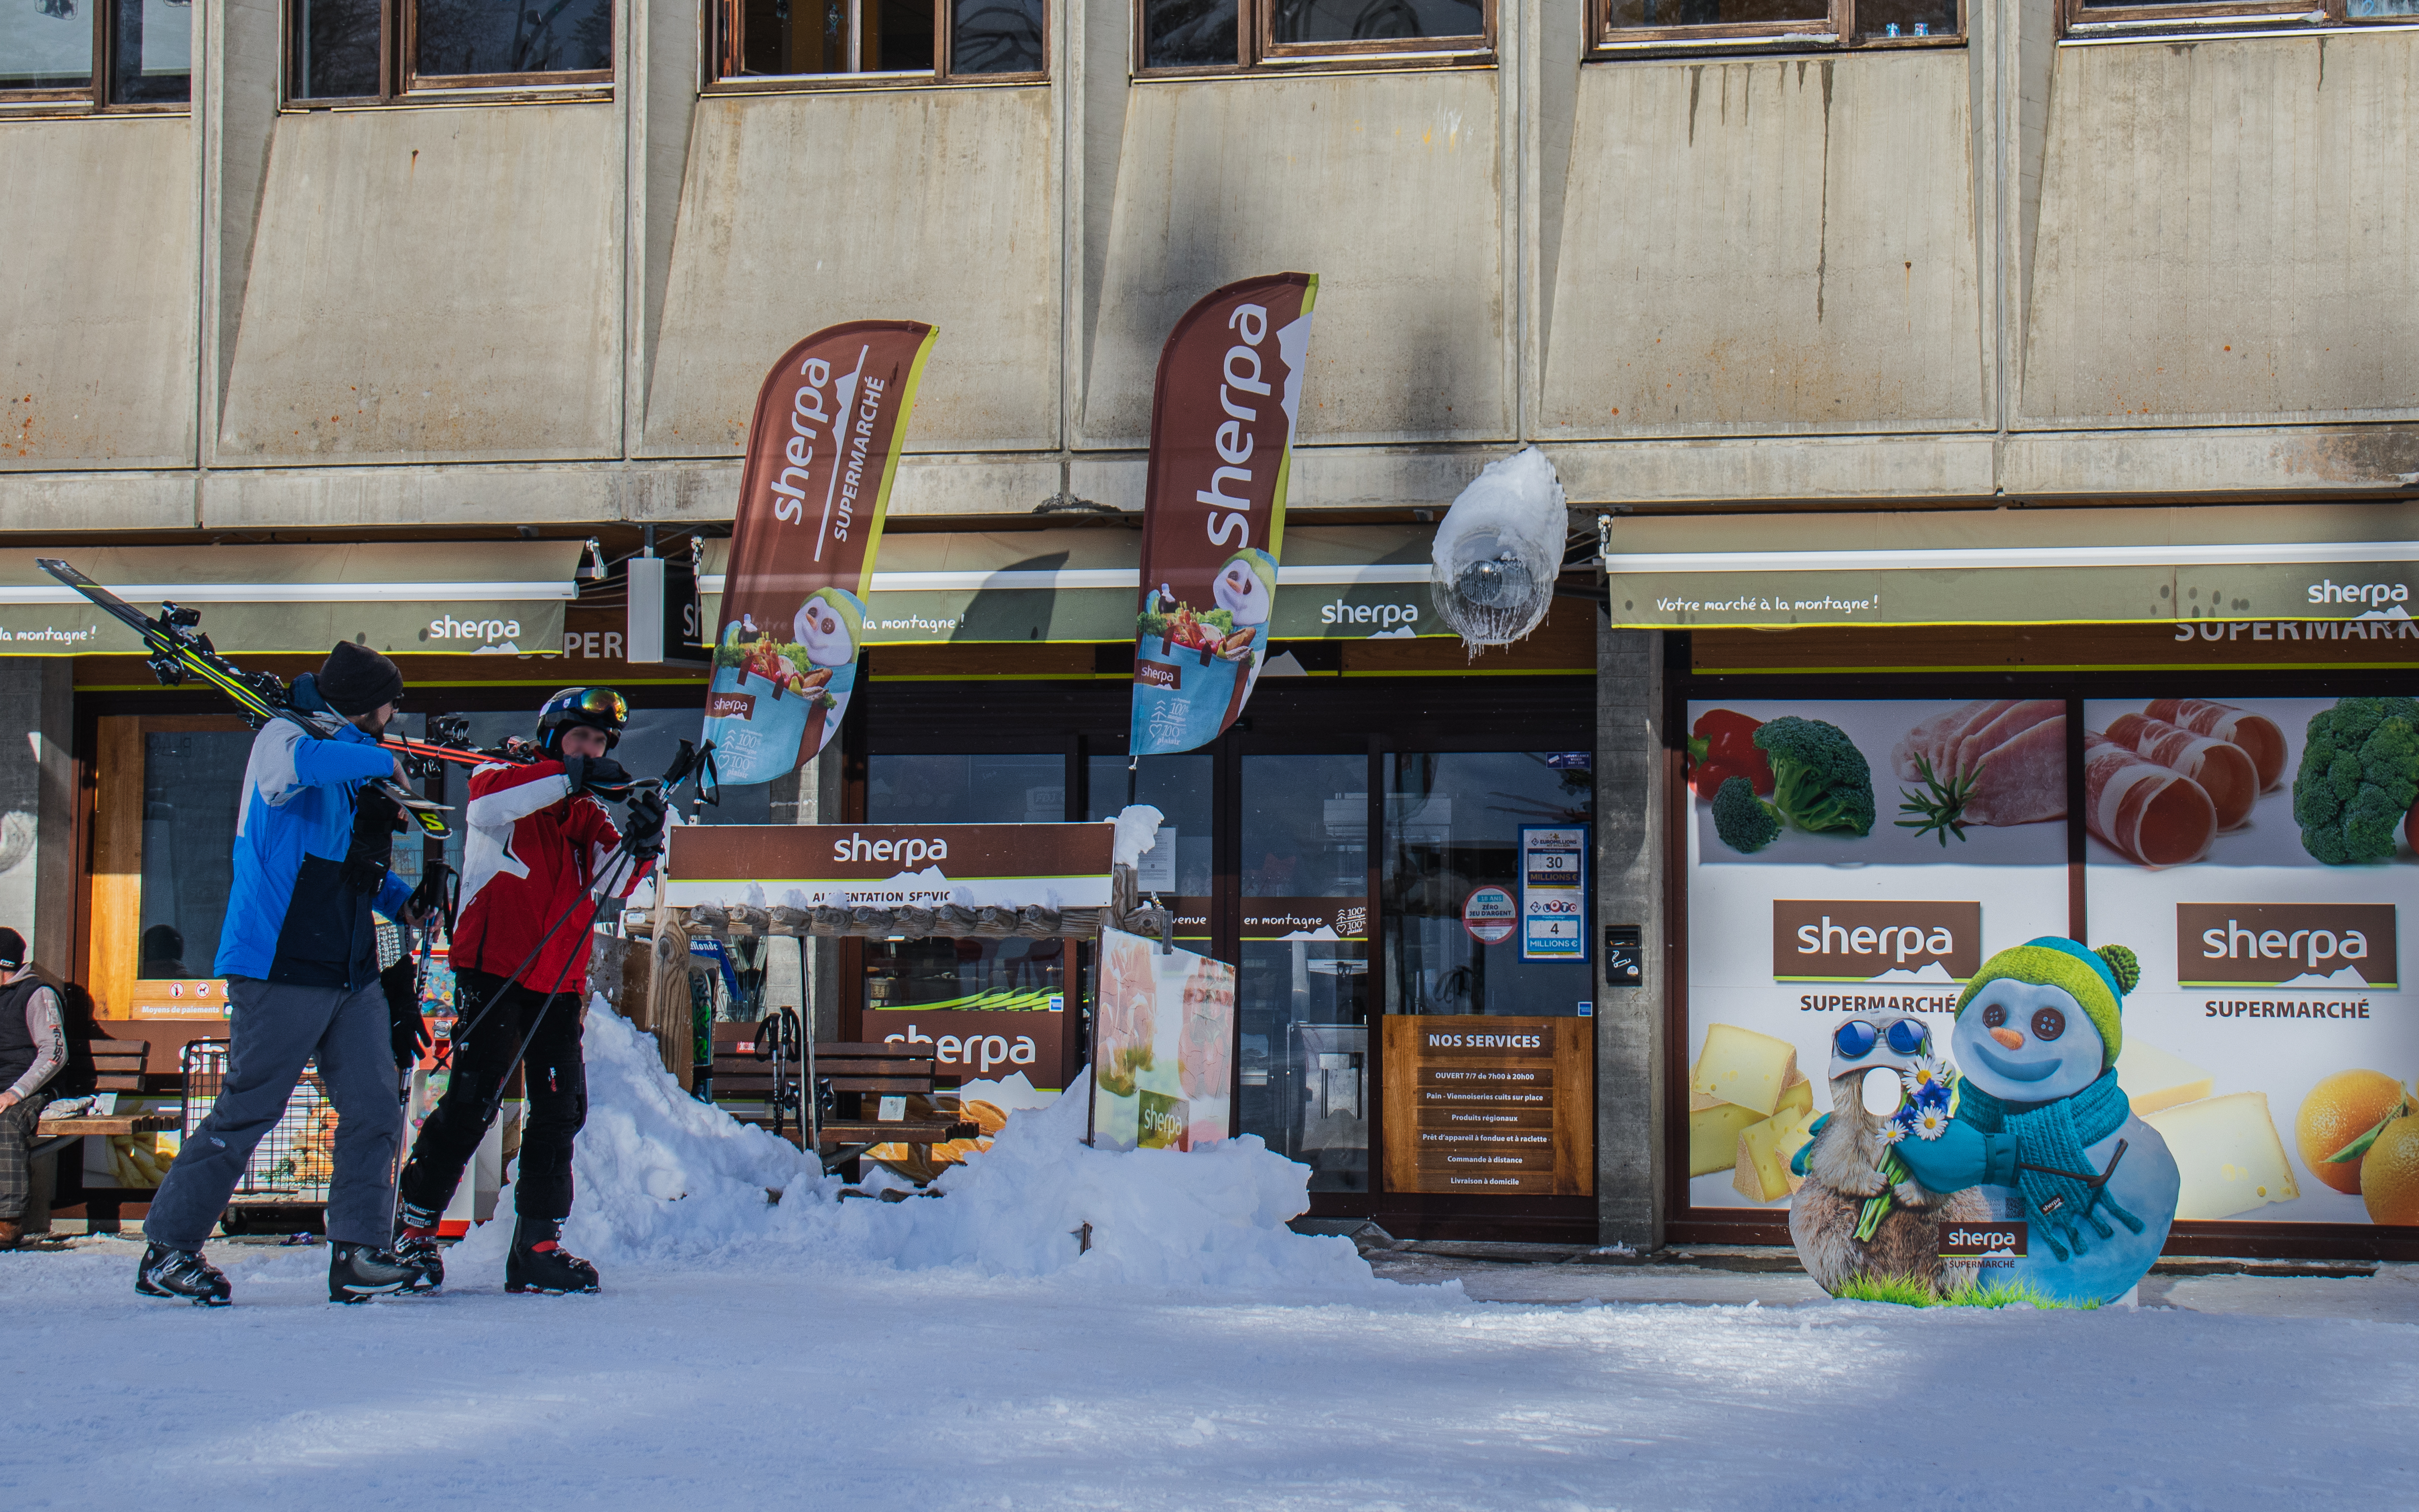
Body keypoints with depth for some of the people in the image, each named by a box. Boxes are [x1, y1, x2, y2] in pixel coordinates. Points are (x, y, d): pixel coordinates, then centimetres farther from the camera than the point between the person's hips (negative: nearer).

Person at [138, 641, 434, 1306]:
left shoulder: (355, 762, 19)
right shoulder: (284, 737, -7)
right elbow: (303, 763, -33)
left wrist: (399, 899, 12)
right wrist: (382, 764, -18)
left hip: (350, 970, 8)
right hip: (281, 965, -8)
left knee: (374, 1108, 0)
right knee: (245, 1112, -4)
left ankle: (357, 1252, 4)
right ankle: (167, 1249, 8)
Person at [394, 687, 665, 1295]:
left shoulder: (589, 815, 16)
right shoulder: (507, 781, 3)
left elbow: (610, 882, -1)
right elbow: (486, 800, -23)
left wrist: (641, 842, -21)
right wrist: (570, 777, -28)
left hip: (558, 982, 6)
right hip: (492, 968, -6)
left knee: (561, 1108, 4)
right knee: (474, 1098, -12)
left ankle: (537, 1247, 12)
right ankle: (414, 1226, 1)